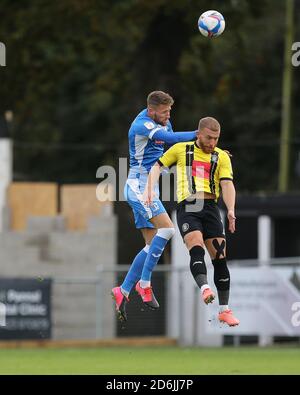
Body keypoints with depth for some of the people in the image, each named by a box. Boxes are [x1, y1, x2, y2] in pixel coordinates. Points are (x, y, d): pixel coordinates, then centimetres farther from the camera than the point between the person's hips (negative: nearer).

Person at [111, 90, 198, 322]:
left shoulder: (163, 124, 13)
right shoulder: (142, 125, -16)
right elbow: (170, 138, -29)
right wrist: (197, 135, -27)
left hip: (148, 189, 10)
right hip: (139, 186, -10)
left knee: (153, 245, 6)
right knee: (167, 228, -21)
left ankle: (123, 292, 9)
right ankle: (144, 284, -17)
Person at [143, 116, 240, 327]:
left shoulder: (222, 157, 12)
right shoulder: (181, 149, 12)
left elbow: (227, 184, 1)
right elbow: (158, 166, 19)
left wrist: (231, 210, -15)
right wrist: (149, 188, 2)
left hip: (210, 207, 2)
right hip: (187, 207, -2)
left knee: (220, 257, -2)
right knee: (196, 248, -26)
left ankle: (224, 309, 4)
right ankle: (205, 289, -46)